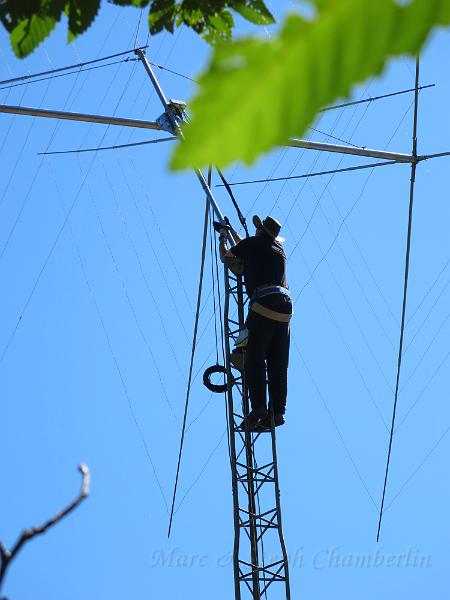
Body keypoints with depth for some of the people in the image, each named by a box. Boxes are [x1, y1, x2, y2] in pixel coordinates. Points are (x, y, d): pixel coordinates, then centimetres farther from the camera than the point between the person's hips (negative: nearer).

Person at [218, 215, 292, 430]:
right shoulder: (279, 249, 26)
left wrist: (223, 239, 44)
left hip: (263, 303, -6)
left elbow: (225, 257, 24)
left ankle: (258, 407, -17)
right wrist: (233, 233, 57)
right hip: (285, 308, 6)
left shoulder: (253, 243, 9)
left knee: (255, 359, -6)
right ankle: (277, 410, 1)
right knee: (278, 364, 5)